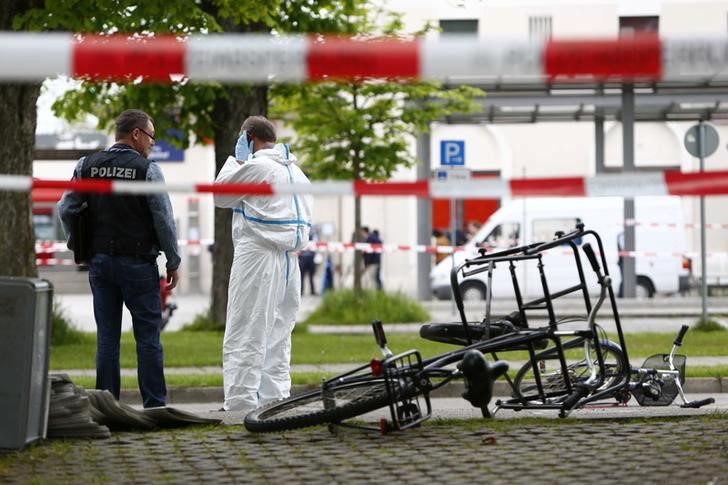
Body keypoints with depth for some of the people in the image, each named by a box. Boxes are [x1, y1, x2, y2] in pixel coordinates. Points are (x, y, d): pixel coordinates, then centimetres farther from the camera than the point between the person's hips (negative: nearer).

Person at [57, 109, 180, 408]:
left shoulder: (87, 165, 5)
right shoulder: (147, 170, -8)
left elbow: (65, 210, 5)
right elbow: (164, 220, -8)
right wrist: (173, 263, 1)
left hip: (100, 261, 4)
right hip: (138, 262, -4)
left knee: (107, 337, 8)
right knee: (148, 337, 1)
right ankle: (154, 405, 1)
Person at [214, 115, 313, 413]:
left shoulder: (255, 166, -9)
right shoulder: (297, 171, 16)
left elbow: (220, 196, 5)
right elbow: (306, 221, 18)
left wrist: (236, 160, 13)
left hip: (258, 257, -8)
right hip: (289, 260, 8)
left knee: (243, 339, -7)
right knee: (277, 339, 12)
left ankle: (239, 406, -11)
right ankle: (275, 402, 13)